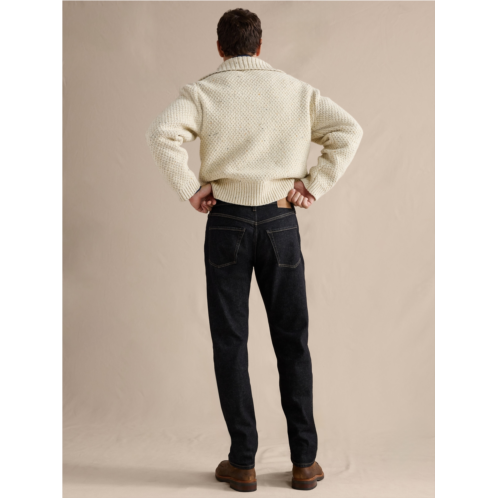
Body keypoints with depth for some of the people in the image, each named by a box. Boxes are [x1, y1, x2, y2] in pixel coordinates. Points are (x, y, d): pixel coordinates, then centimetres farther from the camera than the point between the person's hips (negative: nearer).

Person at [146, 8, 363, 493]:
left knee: (230, 341, 6)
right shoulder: (295, 90, 7)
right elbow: (348, 130, -2)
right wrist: (314, 185, -2)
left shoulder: (202, 92, 1)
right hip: (280, 220, 2)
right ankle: (304, 462, 14)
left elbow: (161, 134, -16)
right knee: (292, 340, 9)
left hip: (226, 220, -1)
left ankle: (242, 462, 11)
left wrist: (190, 189, -7)